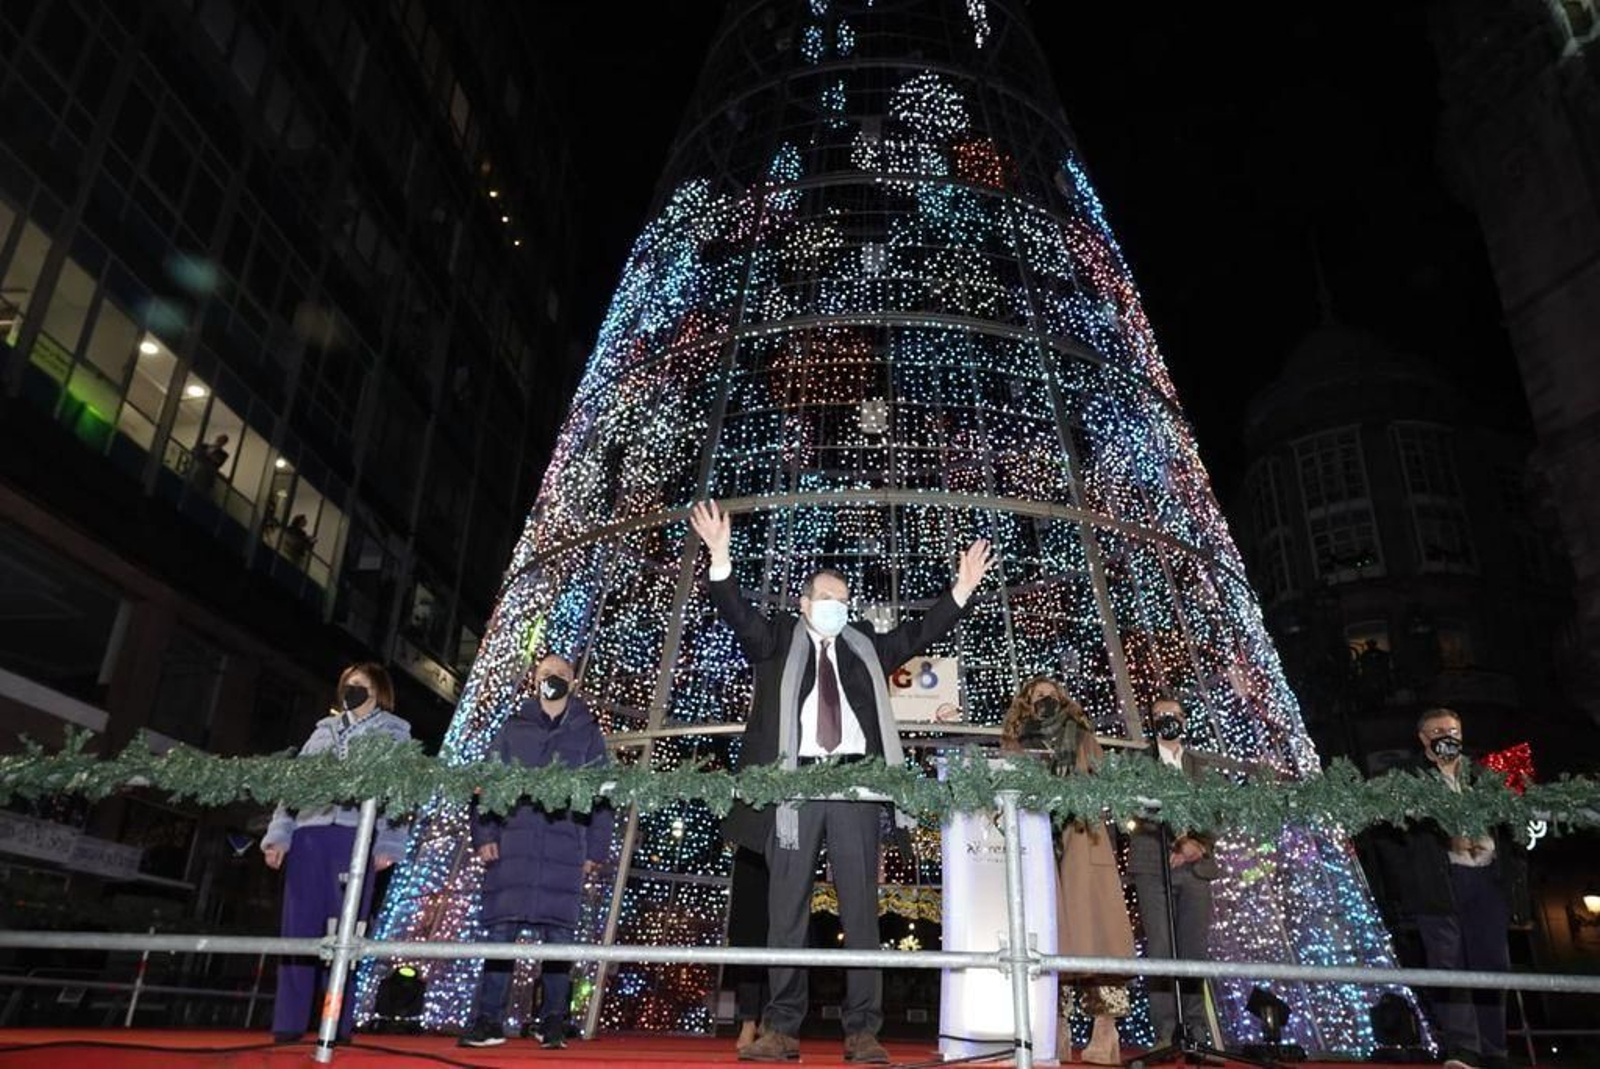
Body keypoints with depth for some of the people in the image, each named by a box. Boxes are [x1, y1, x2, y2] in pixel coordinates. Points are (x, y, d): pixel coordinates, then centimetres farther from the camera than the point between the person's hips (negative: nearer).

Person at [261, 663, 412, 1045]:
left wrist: (389, 843, -7)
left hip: (356, 834, -3)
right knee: (300, 926, 0)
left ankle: (337, 1024, -2)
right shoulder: (324, 730, 24)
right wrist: (279, 834, 5)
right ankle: (289, 1023, 5)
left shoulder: (394, 732, 14)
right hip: (308, 831, 4)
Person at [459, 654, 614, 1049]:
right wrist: (484, 835, -2)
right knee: (501, 931, 1)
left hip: (565, 848, -1)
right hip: (512, 844, 1)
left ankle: (553, 1021, 10)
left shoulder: (587, 732, 9)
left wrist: (596, 849, -1)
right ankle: (489, 1020, 9)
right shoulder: (514, 728, 13)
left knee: (559, 934, 1)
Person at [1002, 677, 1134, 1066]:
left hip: (1082, 840, 0)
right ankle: (1055, 1032, -5)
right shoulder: (1017, 747, 17)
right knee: (1049, 932, -7)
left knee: (1091, 925, -9)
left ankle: (1105, 1034, -9)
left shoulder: (1084, 740, 20)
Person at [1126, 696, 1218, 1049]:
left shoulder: (1198, 767, 19)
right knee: (1161, 950, -7)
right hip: (1153, 865, -3)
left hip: (1195, 866, 3)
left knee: (1196, 951, 1)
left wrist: (1198, 844, -7)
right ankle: (1165, 1034, -5)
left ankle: (1196, 1032, 6)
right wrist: (1176, 836, -14)